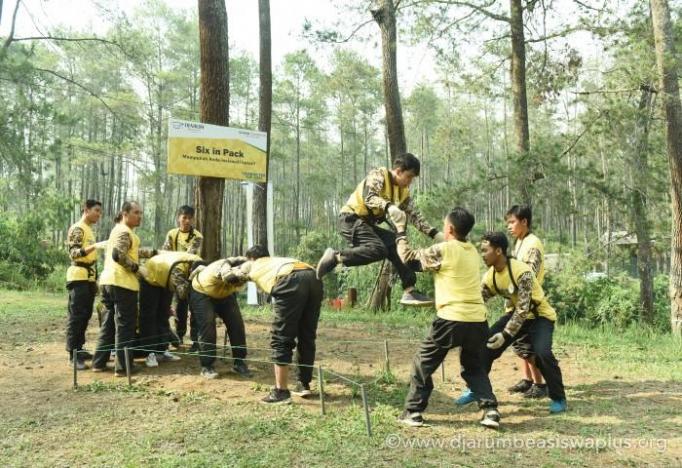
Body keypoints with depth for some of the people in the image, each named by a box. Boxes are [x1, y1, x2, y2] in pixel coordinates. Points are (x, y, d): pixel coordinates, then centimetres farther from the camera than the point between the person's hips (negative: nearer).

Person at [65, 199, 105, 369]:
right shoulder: (77, 229, -7)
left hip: (89, 278, 9)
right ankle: (73, 355, -6)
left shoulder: (89, 230, 21)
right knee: (76, 316, -8)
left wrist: (95, 281, 22)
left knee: (85, 315, 11)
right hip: (79, 278, -9)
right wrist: (95, 246, -36)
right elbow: (74, 253, -19)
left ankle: (79, 349, 19)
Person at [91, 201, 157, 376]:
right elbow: (118, 255, -25)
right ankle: (123, 366, -1)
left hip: (108, 280, 10)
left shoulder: (118, 229, 21)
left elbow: (133, 251, 29)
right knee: (124, 325, -4)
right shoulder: (125, 232, -11)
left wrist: (153, 252, 26)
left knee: (108, 323, 16)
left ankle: (99, 362, 20)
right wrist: (136, 267, -14)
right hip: (122, 282, -10)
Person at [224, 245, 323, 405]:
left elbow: (229, 277, 46)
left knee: (281, 339, 4)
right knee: (307, 336, 17)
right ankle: (304, 385, 29)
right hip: (313, 277, 6)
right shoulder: (278, 260, 43)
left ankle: (281, 392, 6)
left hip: (291, 282, -6)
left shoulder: (251, 265, 32)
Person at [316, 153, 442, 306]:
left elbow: (415, 215, 12)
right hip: (351, 219, -8)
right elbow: (369, 196, -28)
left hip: (367, 223, 8)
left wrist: (435, 233, 1)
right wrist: (389, 207, -46)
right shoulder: (378, 175, -10)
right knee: (378, 249, -30)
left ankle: (409, 291, -1)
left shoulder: (403, 191, 13)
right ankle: (335, 257, -21)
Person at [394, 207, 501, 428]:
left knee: (422, 364, 11)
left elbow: (407, 256, 4)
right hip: (477, 320, 6)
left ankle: (413, 412, 14)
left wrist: (401, 231, 17)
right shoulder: (473, 251, 14)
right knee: (475, 368, 23)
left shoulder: (443, 250, -7)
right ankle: (490, 410, 9)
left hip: (451, 319, -6)